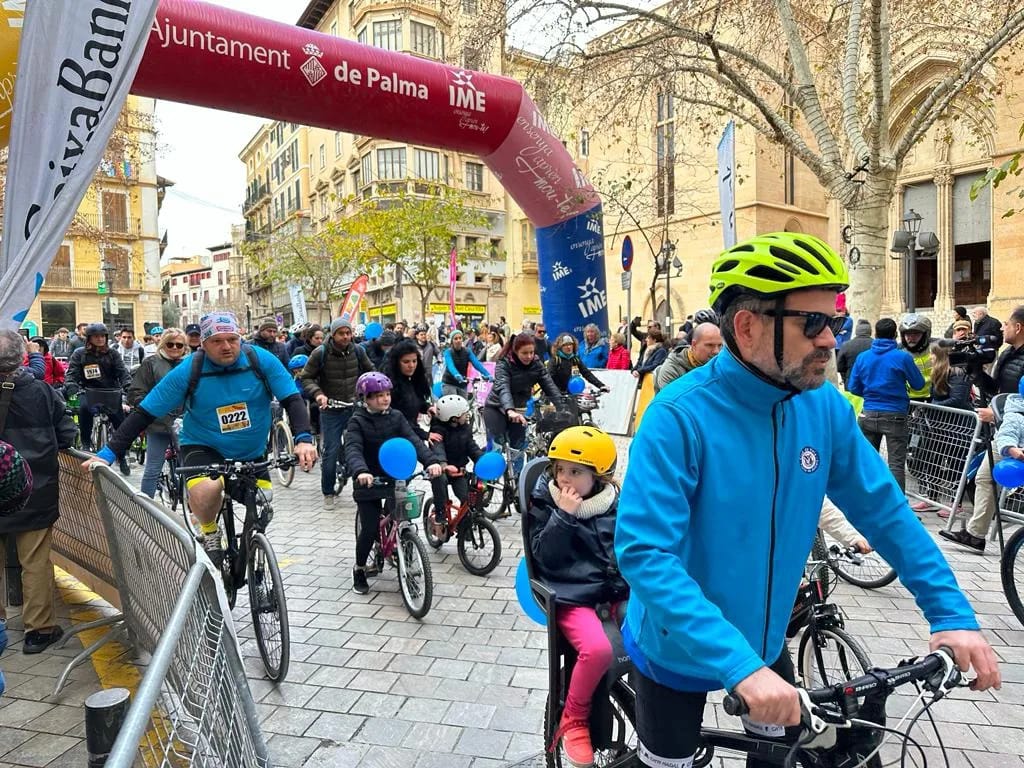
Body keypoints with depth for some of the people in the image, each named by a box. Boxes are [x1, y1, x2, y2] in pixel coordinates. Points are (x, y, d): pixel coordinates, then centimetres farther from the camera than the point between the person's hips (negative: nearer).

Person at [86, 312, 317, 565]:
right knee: (206, 490, -33)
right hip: (203, 448, -2)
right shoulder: (188, 371, -16)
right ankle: (209, 532, 0)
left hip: (252, 454, 2)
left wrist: (304, 439, -32)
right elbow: (144, 413, -13)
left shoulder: (261, 360, -14)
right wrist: (109, 453, -21)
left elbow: (292, 400, -16)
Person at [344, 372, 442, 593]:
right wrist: (360, 471, -45)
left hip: (395, 479, 3)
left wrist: (431, 461, -29)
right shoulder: (358, 421, -9)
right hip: (368, 482, -3)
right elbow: (353, 449, -24)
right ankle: (359, 570, 22)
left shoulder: (396, 417, 1)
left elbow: (413, 440, -11)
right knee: (369, 529, -2)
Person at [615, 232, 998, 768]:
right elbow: (644, 555, -34)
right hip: (677, 651, -4)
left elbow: (884, 511, 0)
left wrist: (951, 613, -6)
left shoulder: (826, 408, -11)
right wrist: (739, 665, -39)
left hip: (766, 641, 5)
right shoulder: (679, 416, -29)